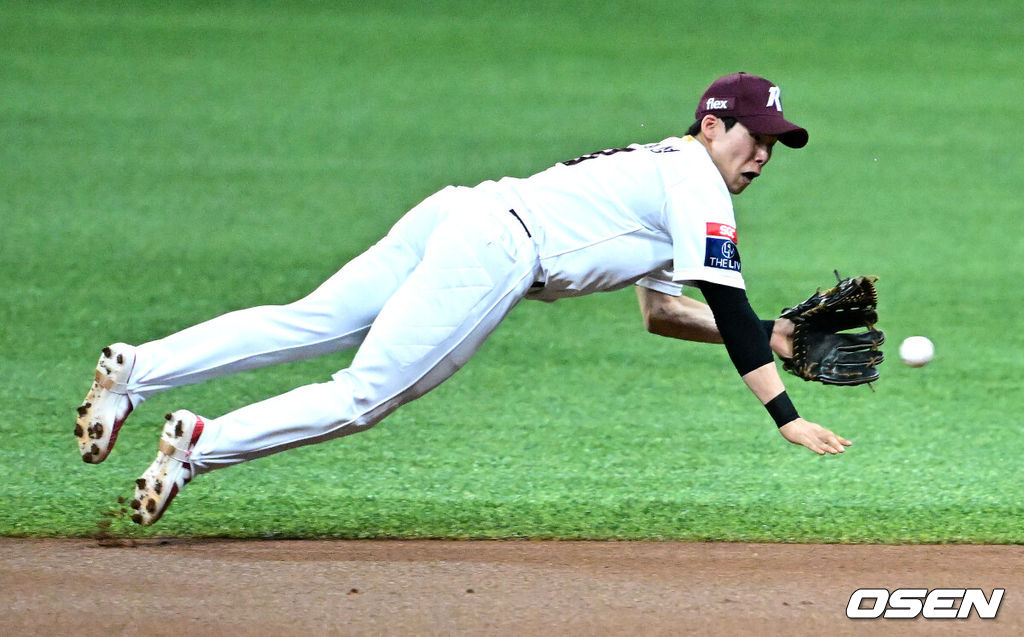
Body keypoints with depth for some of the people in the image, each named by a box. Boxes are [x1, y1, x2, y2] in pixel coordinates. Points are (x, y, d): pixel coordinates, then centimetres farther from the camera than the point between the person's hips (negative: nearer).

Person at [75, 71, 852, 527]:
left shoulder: (662, 172, 28)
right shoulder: (695, 184, -1)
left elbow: (660, 311, 33)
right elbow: (725, 302, -8)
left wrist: (765, 337, 27)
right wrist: (785, 414, -9)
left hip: (453, 218, 9)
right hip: (492, 250, -9)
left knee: (304, 325, 0)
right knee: (365, 394, -12)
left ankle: (137, 369, -9)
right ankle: (201, 444, -19)